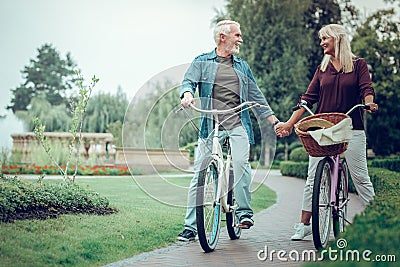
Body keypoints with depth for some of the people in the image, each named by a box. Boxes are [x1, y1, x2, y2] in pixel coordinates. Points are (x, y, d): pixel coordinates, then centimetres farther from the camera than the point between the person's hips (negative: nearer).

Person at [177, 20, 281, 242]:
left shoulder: (242, 66, 21)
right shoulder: (202, 62, 13)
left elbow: (256, 97, 22)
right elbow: (188, 81, -2)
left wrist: (275, 121, 14)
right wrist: (187, 94, -26)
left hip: (237, 124, 1)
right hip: (209, 125, -1)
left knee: (240, 162, -24)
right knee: (199, 173, -5)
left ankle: (244, 211, -8)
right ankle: (190, 226, 3)